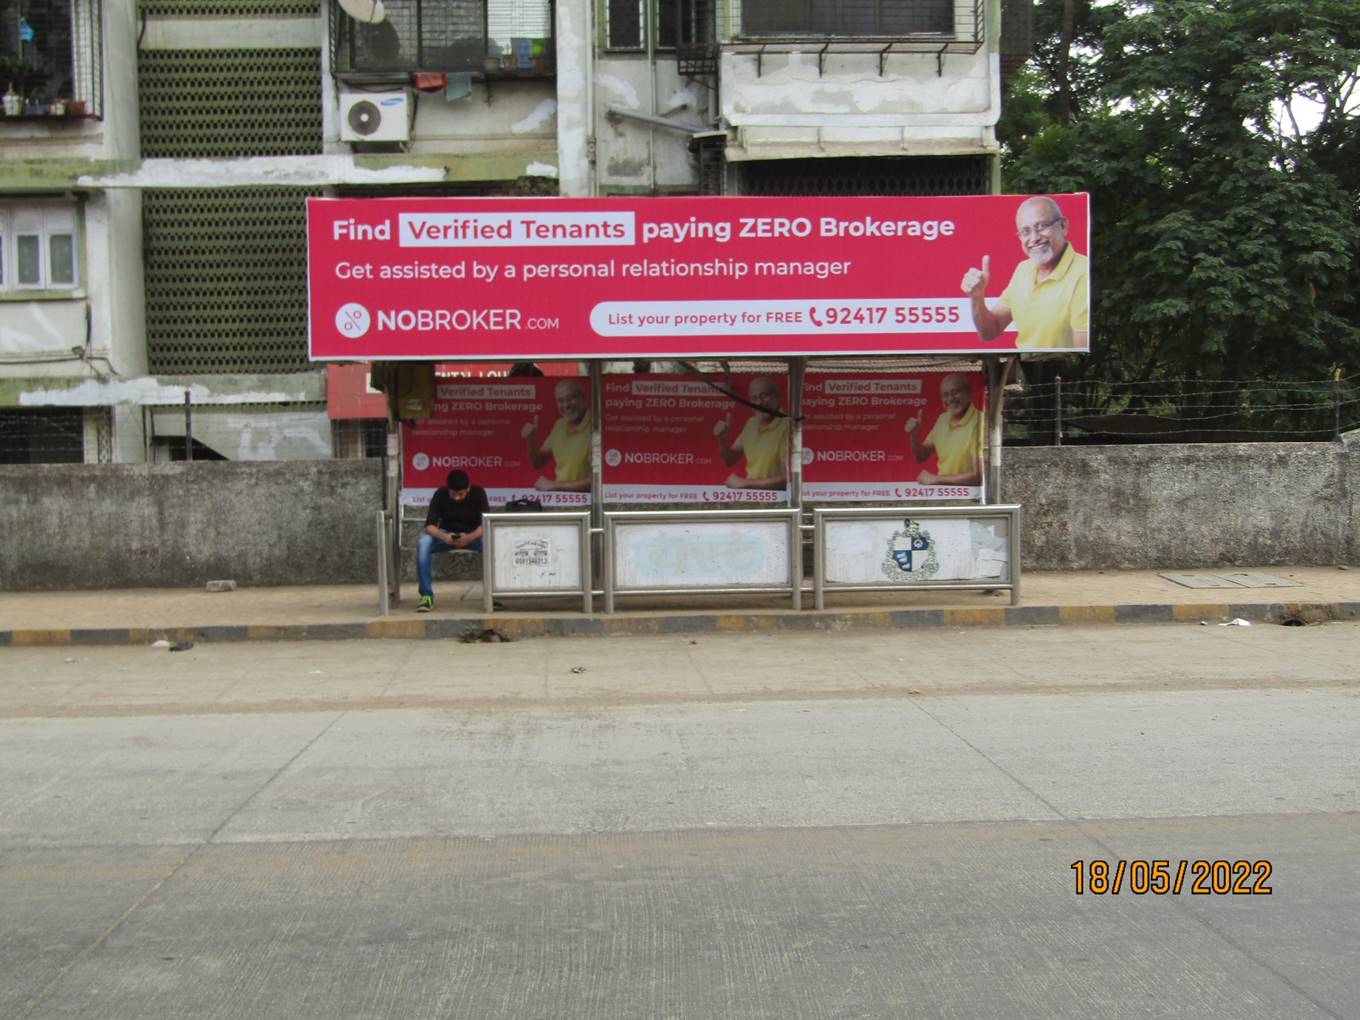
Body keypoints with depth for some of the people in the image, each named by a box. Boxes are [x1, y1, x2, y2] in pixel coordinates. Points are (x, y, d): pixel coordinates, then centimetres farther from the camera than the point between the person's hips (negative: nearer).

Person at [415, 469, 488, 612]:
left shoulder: (478, 493, -16)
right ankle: (426, 595, -26)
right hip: (446, 534, 1)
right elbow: (429, 525, -19)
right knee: (423, 544, -31)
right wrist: (443, 537, -42)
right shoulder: (440, 494, -14)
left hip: (473, 534, -1)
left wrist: (470, 537, -43)